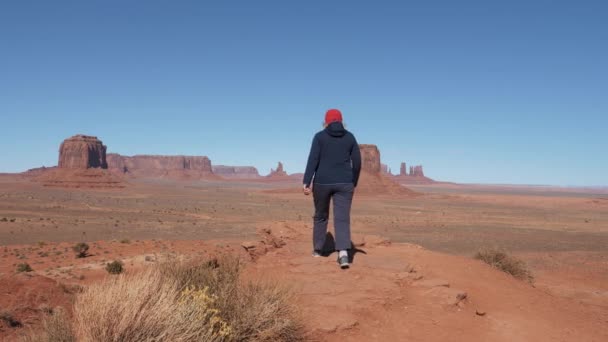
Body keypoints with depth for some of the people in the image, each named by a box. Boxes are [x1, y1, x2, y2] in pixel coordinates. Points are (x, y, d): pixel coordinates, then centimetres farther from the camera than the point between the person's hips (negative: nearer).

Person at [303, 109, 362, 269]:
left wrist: (307, 182, -12)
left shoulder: (320, 136, -1)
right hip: (344, 183, 1)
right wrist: (354, 183, 17)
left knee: (321, 216, 18)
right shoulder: (350, 137, 6)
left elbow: (313, 159, -10)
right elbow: (357, 162, 5)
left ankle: (318, 250, 29)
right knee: (342, 219, -3)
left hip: (323, 182, -1)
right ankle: (343, 253, -23)